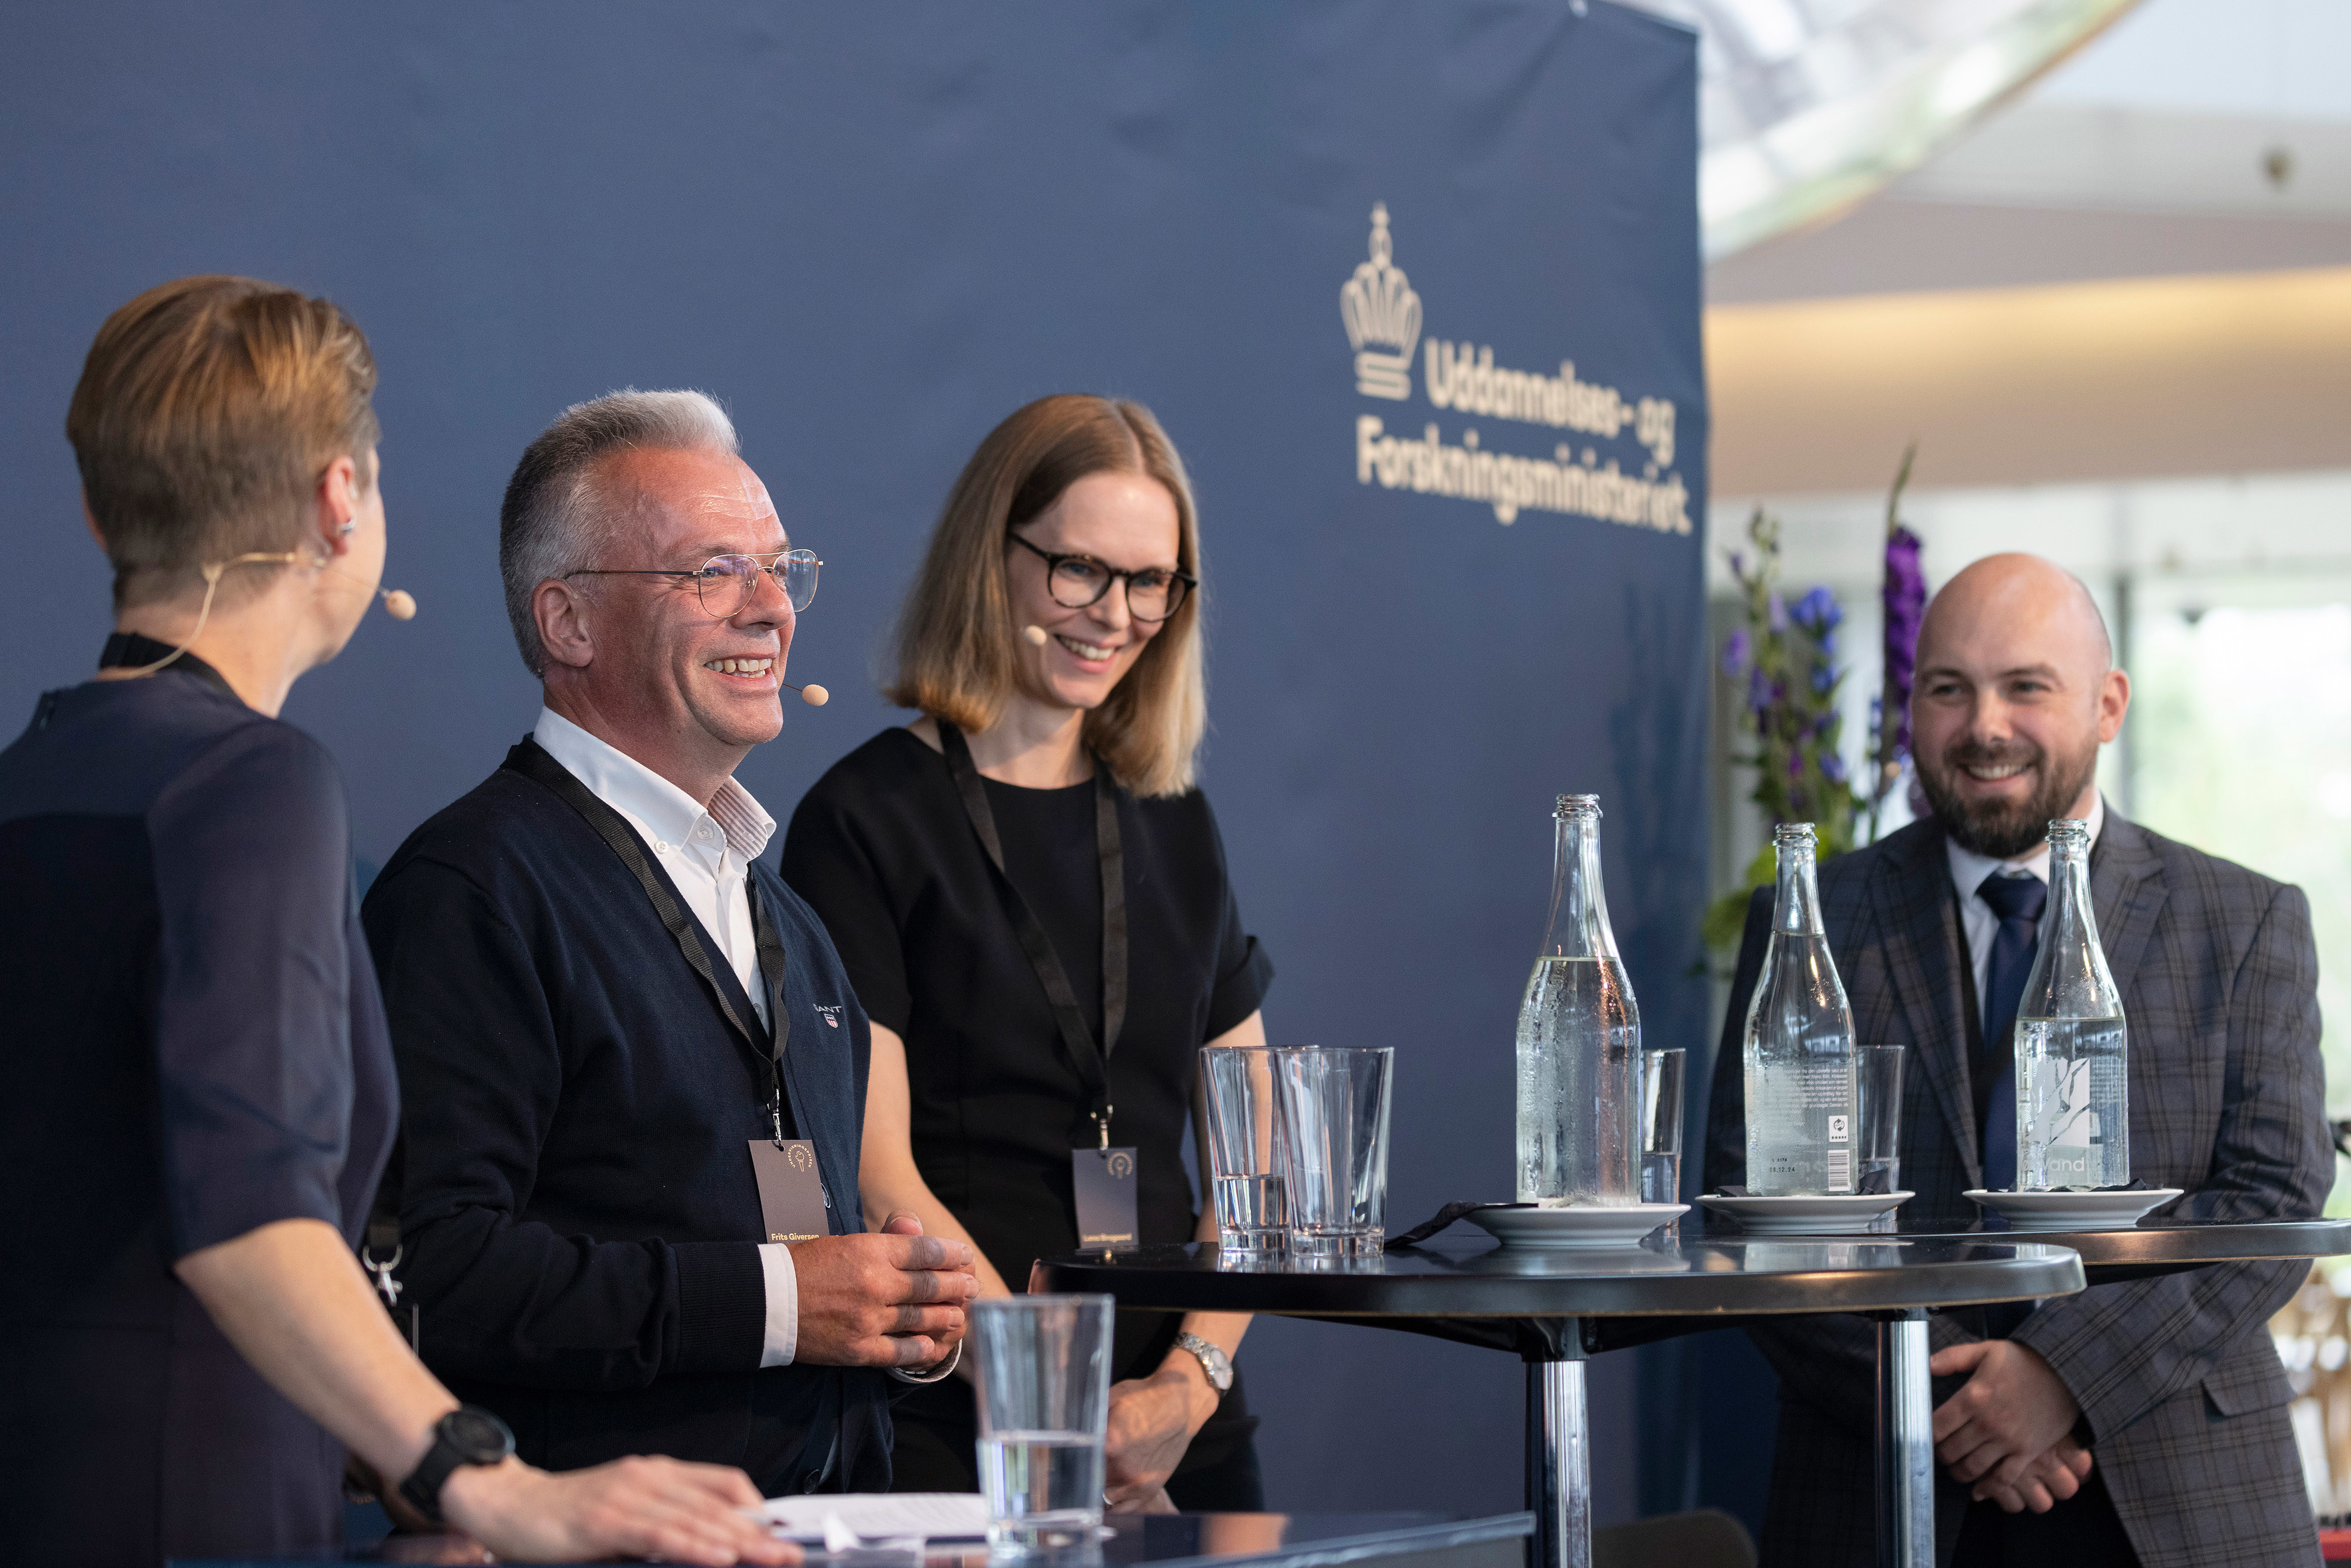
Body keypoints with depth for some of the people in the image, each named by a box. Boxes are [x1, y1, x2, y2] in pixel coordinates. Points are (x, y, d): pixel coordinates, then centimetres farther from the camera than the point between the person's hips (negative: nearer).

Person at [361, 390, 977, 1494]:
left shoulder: (786, 920, 23)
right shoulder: (471, 887, -7)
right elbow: (438, 1269, -18)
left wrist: (916, 1314, 9)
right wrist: (775, 1300, -15)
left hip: (834, 1523, 8)